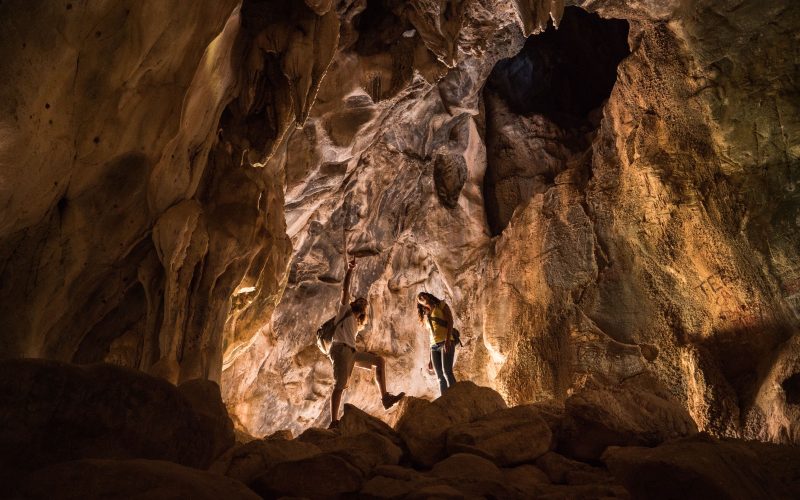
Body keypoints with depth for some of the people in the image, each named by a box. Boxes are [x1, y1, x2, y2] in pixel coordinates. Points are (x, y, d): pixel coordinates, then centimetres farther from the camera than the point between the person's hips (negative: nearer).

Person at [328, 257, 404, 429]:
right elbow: (345, 289, -1)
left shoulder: (355, 324, 33)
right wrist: (349, 270, -13)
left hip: (352, 352, 8)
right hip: (340, 349, -8)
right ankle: (334, 422, -17)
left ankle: (385, 398, -4)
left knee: (380, 361, 4)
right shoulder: (345, 309, 15)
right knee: (340, 386, -16)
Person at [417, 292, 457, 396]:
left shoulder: (441, 305, 11)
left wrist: (448, 340, -17)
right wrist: (430, 359, 14)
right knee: (440, 377, -3)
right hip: (434, 346, 5)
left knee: (447, 372, -22)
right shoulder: (425, 317, 24)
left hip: (446, 342, -5)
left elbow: (450, 321, -2)